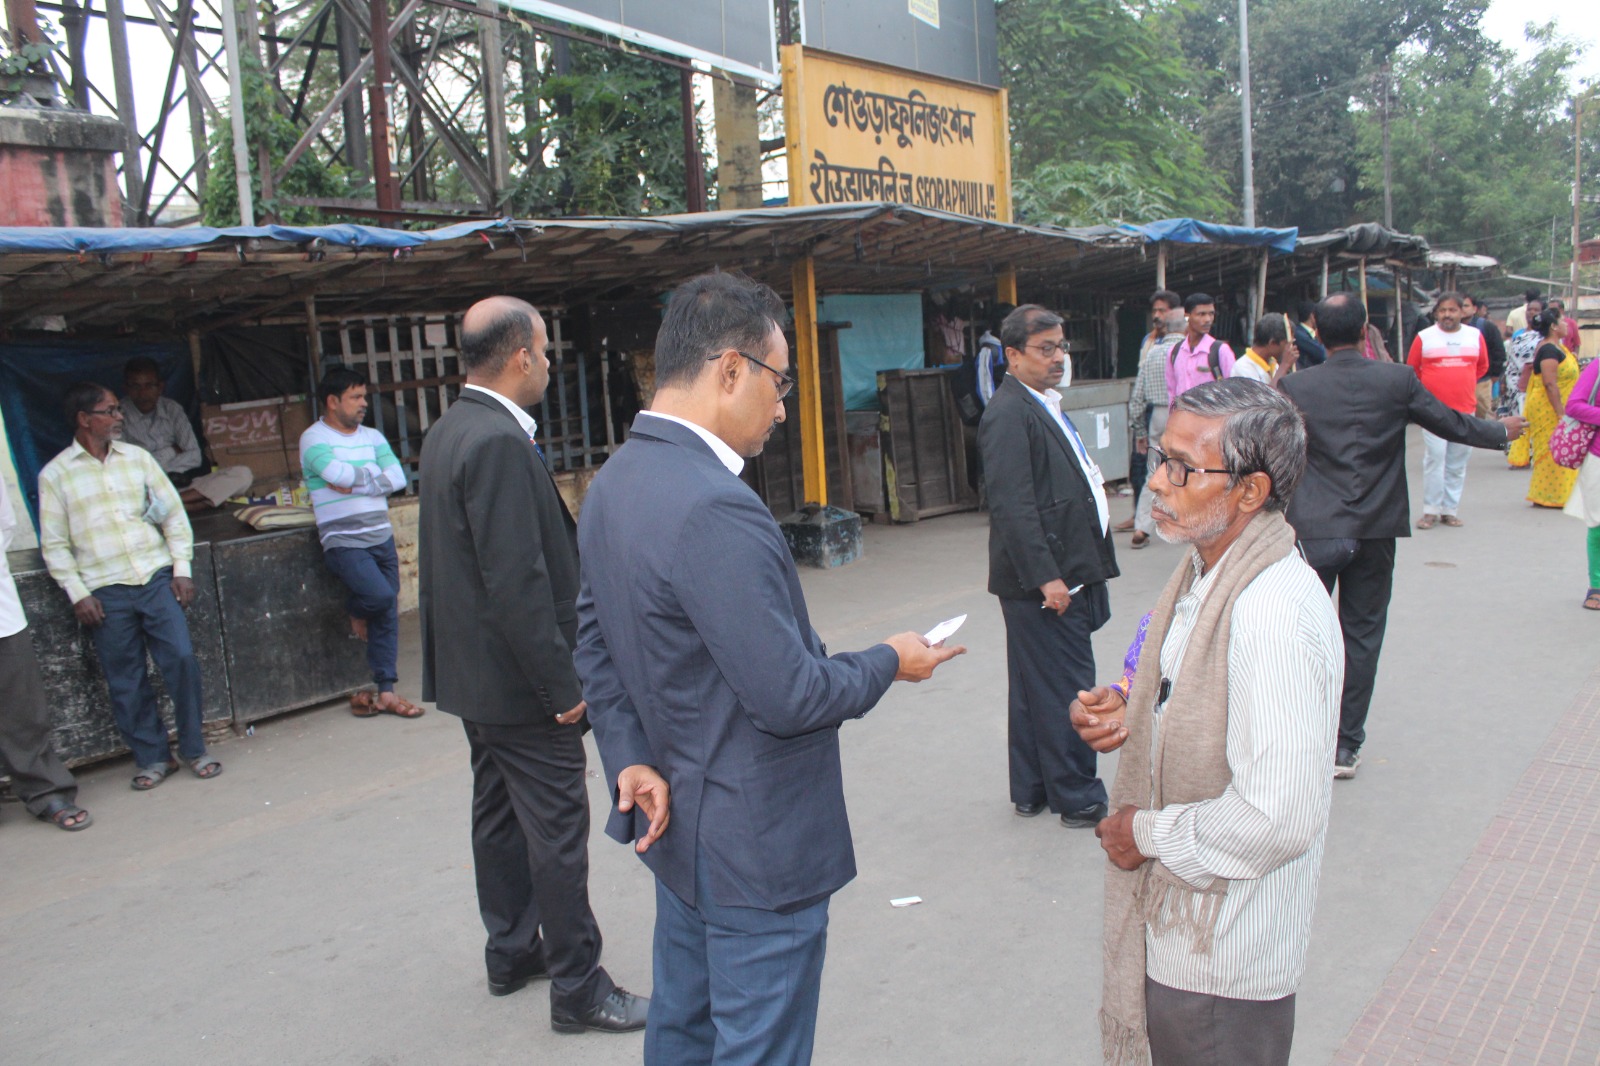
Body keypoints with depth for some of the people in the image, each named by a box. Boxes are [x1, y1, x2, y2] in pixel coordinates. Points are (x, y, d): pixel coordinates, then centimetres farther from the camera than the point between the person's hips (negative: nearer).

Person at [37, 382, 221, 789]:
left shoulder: (137, 458, 9)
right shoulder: (55, 475, 2)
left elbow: (174, 514, 10)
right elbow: (54, 544, 2)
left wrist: (181, 569, 2)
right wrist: (78, 594, -5)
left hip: (156, 578, 2)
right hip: (105, 592, -1)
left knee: (181, 659, -7)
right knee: (126, 681, 4)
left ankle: (193, 749, 8)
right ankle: (151, 756, 18)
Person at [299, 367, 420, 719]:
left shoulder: (373, 437, 11)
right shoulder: (314, 438, -4)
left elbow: (398, 478, -2)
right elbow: (339, 474, -21)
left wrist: (354, 483, -13)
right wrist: (374, 471, -4)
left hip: (382, 538, 6)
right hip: (343, 541, -6)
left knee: (388, 614, 4)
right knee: (380, 595, -23)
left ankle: (385, 692, 12)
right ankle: (356, 610, 14)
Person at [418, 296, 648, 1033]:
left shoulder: (448, 432, 9)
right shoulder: (500, 443, -23)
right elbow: (517, 581, -27)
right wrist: (562, 683, -20)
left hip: (473, 671, 11)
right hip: (518, 680, -11)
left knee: (500, 816, 20)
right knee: (557, 832, 0)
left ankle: (512, 952, 35)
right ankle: (578, 990, 11)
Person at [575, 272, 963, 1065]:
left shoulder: (613, 483, 2)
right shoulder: (715, 509, -29)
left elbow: (595, 640, 8)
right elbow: (791, 697, -26)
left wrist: (629, 760, 1)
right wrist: (891, 662, -9)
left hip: (678, 825, 10)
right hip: (756, 849, -9)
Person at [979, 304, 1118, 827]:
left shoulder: (1045, 406, 16)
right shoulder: (1010, 414, -16)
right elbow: (1013, 505, -23)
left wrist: (1089, 481, 13)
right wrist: (1047, 578, -24)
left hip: (1064, 572, 11)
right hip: (1043, 579, -11)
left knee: (1036, 690, 17)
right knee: (1066, 690, -1)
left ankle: (1032, 791, 28)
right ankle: (1079, 799, 12)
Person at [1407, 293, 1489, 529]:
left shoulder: (1475, 336, 8)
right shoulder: (1424, 337, 0)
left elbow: (1482, 366, 22)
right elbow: (1411, 368, 9)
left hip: (1465, 408, 3)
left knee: (1458, 462, 5)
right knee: (1434, 458, -7)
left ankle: (1450, 509, 13)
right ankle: (1431, 510, -1)